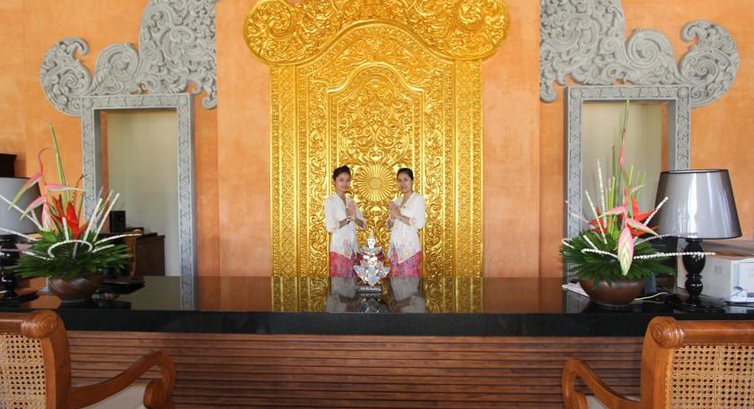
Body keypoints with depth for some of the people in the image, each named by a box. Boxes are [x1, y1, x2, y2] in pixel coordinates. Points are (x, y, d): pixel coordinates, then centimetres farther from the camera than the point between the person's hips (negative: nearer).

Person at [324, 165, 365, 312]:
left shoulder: (351, 201, 14)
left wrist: (354, 218, -9)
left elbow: (363, 224, 11)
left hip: (352, 247, 6)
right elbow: (330, 227, -16)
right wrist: (348, 218, -12)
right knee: (338, 285, -4)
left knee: (350, 284, 8)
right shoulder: (330, 200, -6)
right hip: (339, 248, -6)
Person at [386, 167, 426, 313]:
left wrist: (399, 216, -12)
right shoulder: (396, 201, 17)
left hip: (410, 247, -6)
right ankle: (398, 309, 12)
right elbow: (389, 225, 17)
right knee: (396, 280, 4)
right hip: (396, 246, 6)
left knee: (409, 281, -6)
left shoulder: (418, 199, -2)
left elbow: (420, 223, -12)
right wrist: (392, 216, -4)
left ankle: (412, 310, 3)